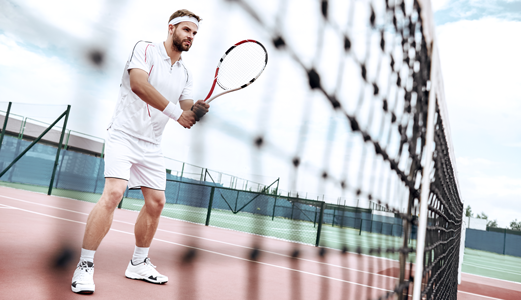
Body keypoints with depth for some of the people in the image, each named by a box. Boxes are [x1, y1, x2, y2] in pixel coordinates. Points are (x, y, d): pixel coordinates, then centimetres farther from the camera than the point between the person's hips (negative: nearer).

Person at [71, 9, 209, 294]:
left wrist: (196, 110, -14)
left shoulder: (185, 73, 13)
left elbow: (184, 112, 9)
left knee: (156, 202, 6)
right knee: (113, 193, -22)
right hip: (124, 134, -7)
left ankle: (138, 264, 23)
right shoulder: (146, 49, -5)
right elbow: (138, 84, -22)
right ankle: (85, 266, -10)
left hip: (152, 145, 7)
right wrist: (176, 112, -23)